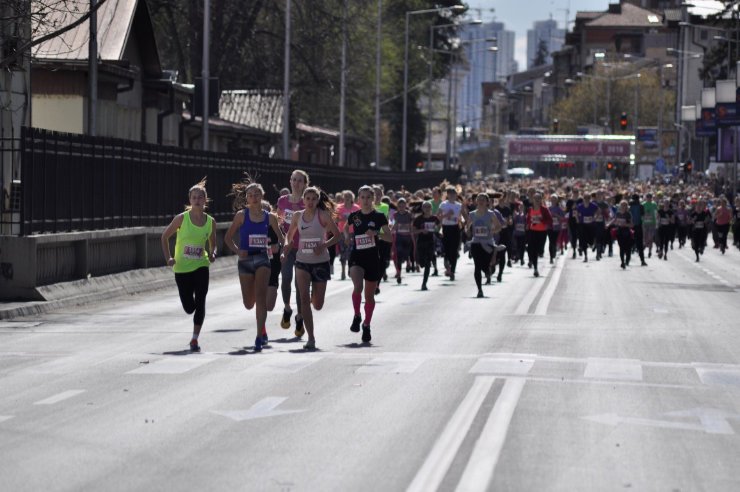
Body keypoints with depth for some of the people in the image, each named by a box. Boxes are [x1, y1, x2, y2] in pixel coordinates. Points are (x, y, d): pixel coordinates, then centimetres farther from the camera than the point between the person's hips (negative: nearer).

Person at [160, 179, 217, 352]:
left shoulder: (210, 222, -2)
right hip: (182, 268, -1)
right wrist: (168, 258, -6)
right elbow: (165, 237, 3)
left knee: (200, 303, -12)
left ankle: (195, 339, -4)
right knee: (188, 307, 4)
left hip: (201, 266, 1)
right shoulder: (181, 219, -8)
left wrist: (212, 254, -8)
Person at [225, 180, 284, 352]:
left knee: (260, 297, -16)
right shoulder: (241, 215, 0)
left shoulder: (270, 217, 3)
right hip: (245, 260, 1)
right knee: (249, 304, 5)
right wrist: (237, 251, -10)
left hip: (262, 258, -1)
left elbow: (281, 238, 14)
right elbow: (228, 238, 5)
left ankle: (259, 337, -15)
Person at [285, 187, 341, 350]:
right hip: (302, 262, 2)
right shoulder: (297, 216, 3)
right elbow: (290, 234, 18)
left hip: (320, 262, -1)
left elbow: (337, 235, -3)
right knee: (304, 297, -16)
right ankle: (311, 338, -13)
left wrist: (324, 246, -19)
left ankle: (314, 295, 44)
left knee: (317, 305, 4)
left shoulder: (323, 215, -6)